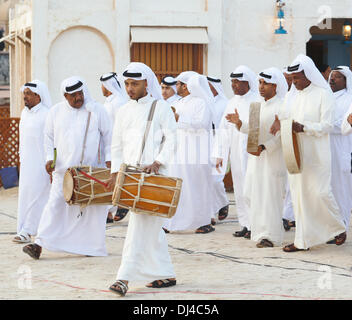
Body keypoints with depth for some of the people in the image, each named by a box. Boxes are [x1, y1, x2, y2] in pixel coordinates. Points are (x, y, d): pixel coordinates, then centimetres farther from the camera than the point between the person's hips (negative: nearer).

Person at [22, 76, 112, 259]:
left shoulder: (97, 110, 0)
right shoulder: (56, 111, 5)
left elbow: (108, 135, 6)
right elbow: (49, 137, 13)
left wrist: (109, 159, -3)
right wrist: (50, 158, 0)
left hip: (90, 169, 0)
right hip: (63, 169, 1)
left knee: (93, 207, 4)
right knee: (55, 204, -6)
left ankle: (94, 247, 16)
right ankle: (39, 245, -12)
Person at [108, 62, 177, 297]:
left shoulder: (161, 107, 0)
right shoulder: (124, 112, 15)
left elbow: (171, 139, -6)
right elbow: (117, 145, 18)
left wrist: (157, 162, -19)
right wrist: (116, 172, 7)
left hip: (153, 174, -6)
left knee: (140, 225, -12)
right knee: (151, 227, 9)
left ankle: (125, 277, -15)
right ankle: (166, 275, 17)